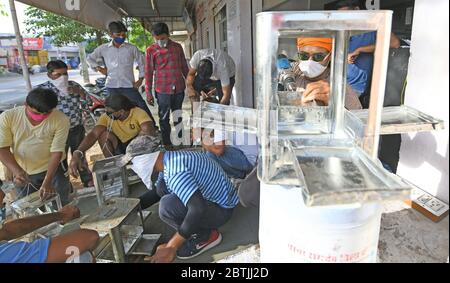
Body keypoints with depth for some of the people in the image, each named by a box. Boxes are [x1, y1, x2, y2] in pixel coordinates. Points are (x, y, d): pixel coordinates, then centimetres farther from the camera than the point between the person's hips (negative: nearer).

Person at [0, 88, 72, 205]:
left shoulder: (61, 120, -22)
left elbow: (57, 152, -20)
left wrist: (47, 181, -27)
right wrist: (17, 171, -28)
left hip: (53, 169, -2)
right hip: (23, 173, 2)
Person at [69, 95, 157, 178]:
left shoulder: (138, 113, -22)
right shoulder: (107, 117, -14)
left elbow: (150, 132, -37)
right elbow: (93, 134, -25)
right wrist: (77, 154, -38)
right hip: (120, 149, 3)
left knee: (144, 135, -32)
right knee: (103, 135, -21)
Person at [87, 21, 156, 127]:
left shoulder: (132, 48, 0)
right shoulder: (103, 48, 4)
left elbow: (141, 62, 7)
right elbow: (90, 58, 18)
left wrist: (140, 79, 1)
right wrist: (99, 68, 4)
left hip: (128, 85, -2)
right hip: (112, 86, 2)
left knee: (141, 107, -6)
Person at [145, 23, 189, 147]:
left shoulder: (177, 47, 7)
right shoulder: (151, 50, -1)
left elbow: (184, 67, 13)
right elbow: (148, 72, 0)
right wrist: (148, 93, -2)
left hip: (179, 88, 3)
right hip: (162, 90, -3)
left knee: (178, 116, 16)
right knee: (164, 118, 4)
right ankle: (167, 144, 14)